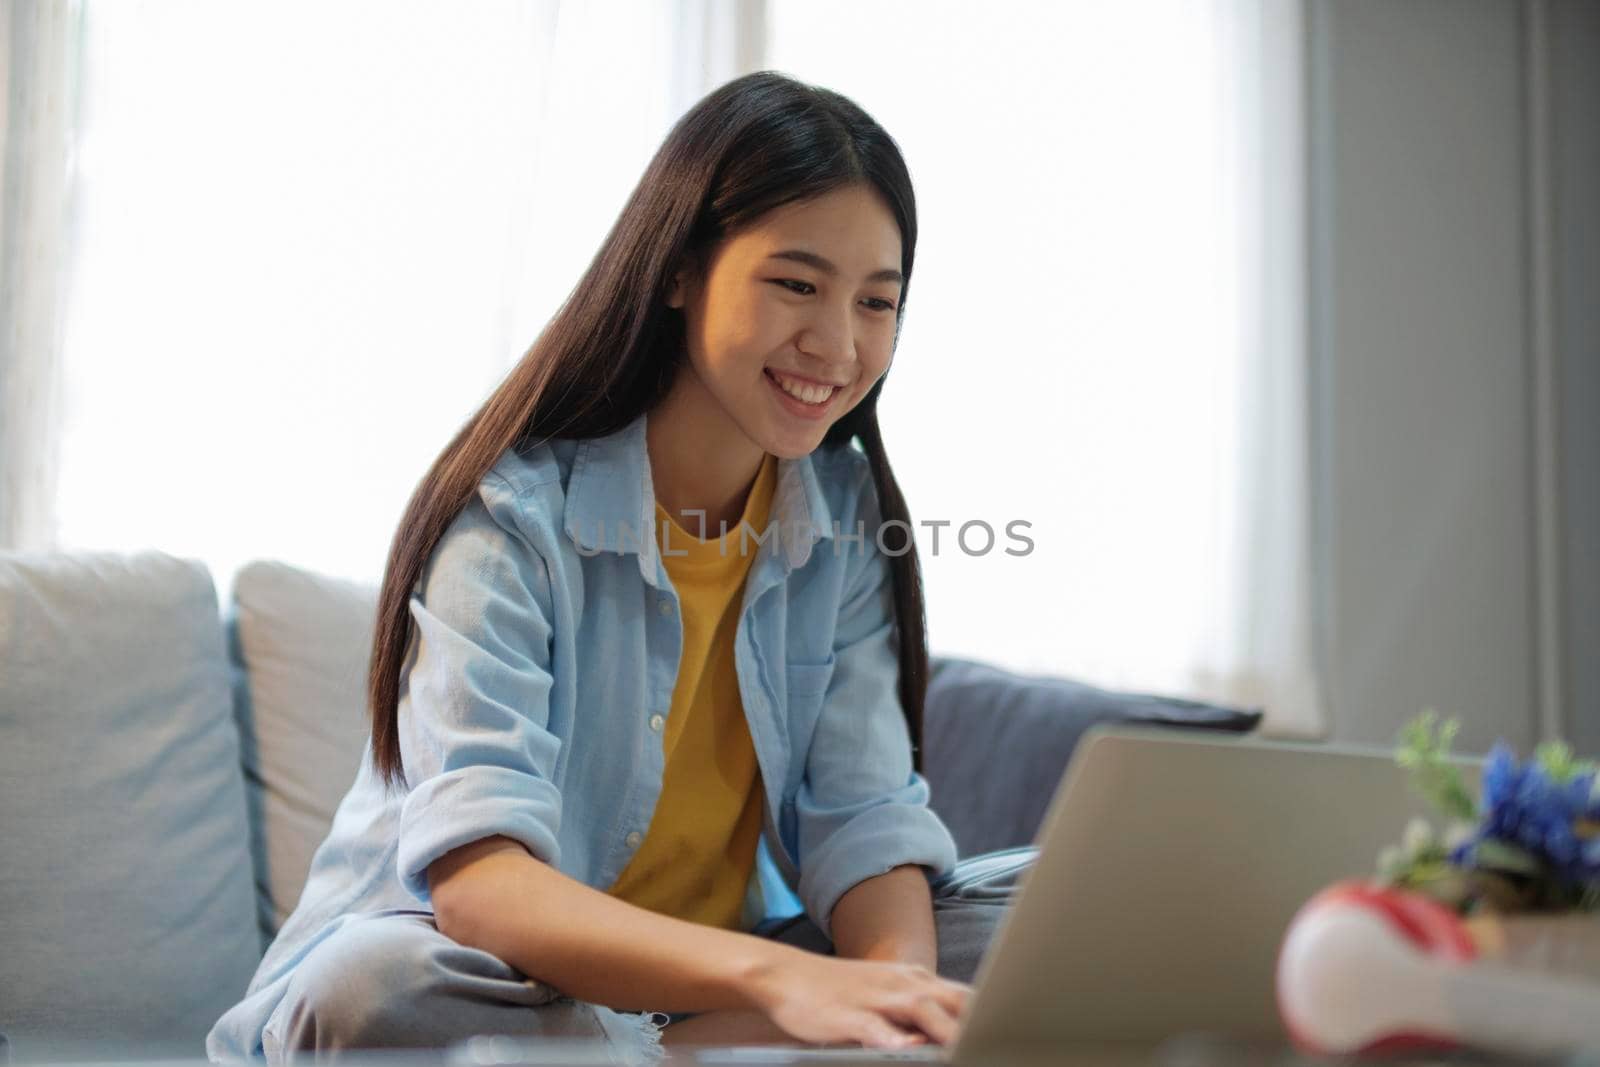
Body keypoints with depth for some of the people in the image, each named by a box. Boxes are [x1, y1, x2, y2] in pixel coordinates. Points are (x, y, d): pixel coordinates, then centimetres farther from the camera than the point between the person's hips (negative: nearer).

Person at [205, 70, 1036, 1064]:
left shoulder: (846, 513, 1)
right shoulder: (512, 513, -17)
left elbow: (865, 815, -6)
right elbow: (476, 880, -30)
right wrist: (774, 976, -47)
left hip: (720, 978, 5)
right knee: (373, 985, -37)